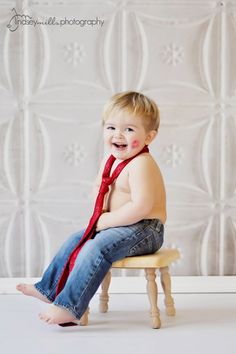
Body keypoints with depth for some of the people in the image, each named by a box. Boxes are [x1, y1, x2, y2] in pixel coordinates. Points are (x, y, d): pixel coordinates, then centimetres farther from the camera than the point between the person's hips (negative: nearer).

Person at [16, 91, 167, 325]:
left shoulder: (141, 164, -23)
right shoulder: (110, 159, 7)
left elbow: (141, 207, -31)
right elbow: (98, 186, 22)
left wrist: (106, 220, -20)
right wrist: (100, 210, 0)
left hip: (145, 229, -10)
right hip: (115, 226, 10)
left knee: (96, 248, -26)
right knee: (75, 240, 13)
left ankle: (69, 307, -23)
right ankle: (48, 289, 26)